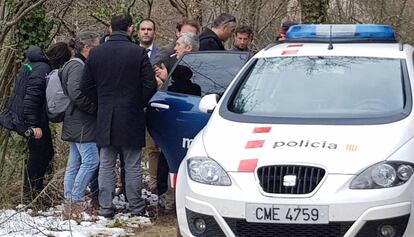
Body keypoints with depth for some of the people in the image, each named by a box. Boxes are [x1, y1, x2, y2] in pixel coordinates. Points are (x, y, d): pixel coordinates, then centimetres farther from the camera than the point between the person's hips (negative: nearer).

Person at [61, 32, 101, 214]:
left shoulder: (79, 65, 17)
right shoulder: (77, 67, -15)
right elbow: (76, 94, -25)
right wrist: (95, 108, -16)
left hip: (77, 123, 11)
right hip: (81, 124, -11)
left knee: (74, 162, 12)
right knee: (91, 160, -10)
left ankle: (69, 200, 16)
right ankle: (76, 201, -7)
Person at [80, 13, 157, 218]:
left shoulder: (96, 53, 0)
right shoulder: (138, 53, -9)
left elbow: (86, 87, 3)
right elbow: (150, 85, -9)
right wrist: (138, 104, 8)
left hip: (105, 119, 2)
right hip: (131, 117, -2)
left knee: (106, 164, 10)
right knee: (132, 165, 6)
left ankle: (105, 208, 11)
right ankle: (136, 207, 12)